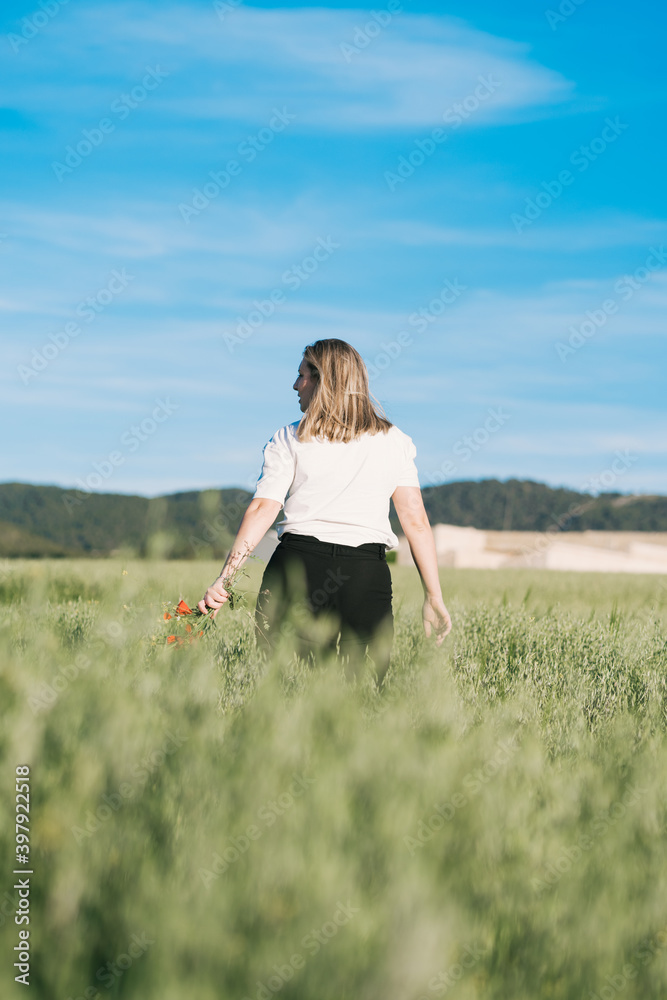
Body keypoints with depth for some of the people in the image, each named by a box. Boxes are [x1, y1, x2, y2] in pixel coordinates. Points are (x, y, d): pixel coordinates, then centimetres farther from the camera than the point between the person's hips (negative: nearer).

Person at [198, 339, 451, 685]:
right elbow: (416, 522, 5)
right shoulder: (392, 441, 11)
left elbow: (262, 510, -6)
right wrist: (434, 598, 7)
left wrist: (224, 578, -9)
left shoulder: (290, 440, 6)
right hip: (368, 573, 1)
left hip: (298, 564, -1)